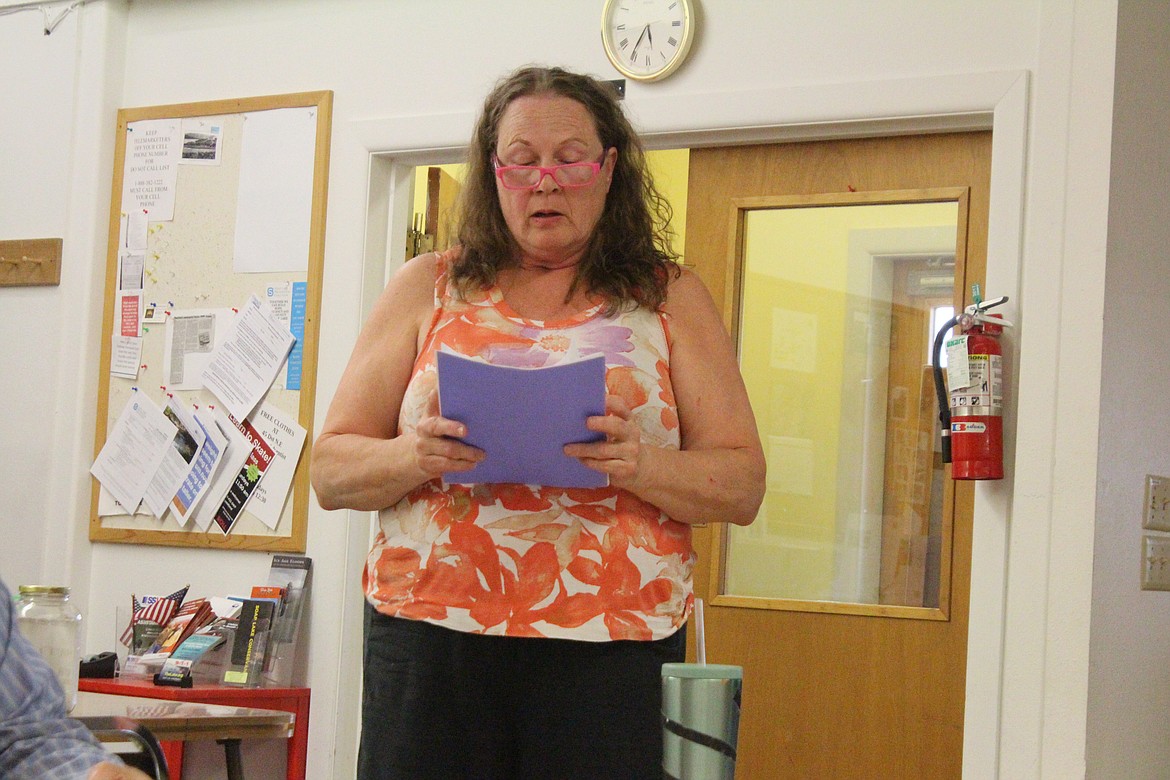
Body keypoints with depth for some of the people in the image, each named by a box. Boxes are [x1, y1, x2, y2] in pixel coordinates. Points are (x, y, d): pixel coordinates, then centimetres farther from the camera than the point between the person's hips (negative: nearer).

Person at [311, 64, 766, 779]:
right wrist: (415, 457, -14)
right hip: (431, 643, 1)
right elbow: (331, 470, 7)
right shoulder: (428, 287, 10)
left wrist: (640, 464, -16)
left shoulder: (670, 298, 9)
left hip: (609, 651, 0)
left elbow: (743, 486, 4)